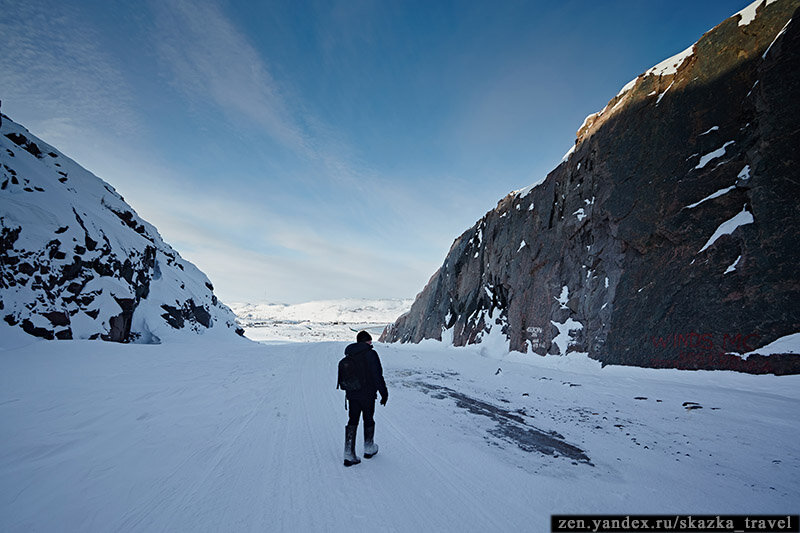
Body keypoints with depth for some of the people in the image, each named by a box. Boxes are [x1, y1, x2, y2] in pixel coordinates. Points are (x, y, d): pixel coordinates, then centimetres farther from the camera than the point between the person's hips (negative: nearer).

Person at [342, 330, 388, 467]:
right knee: (368, 420, 14)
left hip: (352, 394, 5)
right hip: (367, 394, -5)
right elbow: (378, 376, -19)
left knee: (352, 421, 11)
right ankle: (368, 449, 30)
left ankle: (349, 453, 8)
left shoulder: (349, 355, 3)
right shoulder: (370, 354, -18)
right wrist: (384, 393, -10)